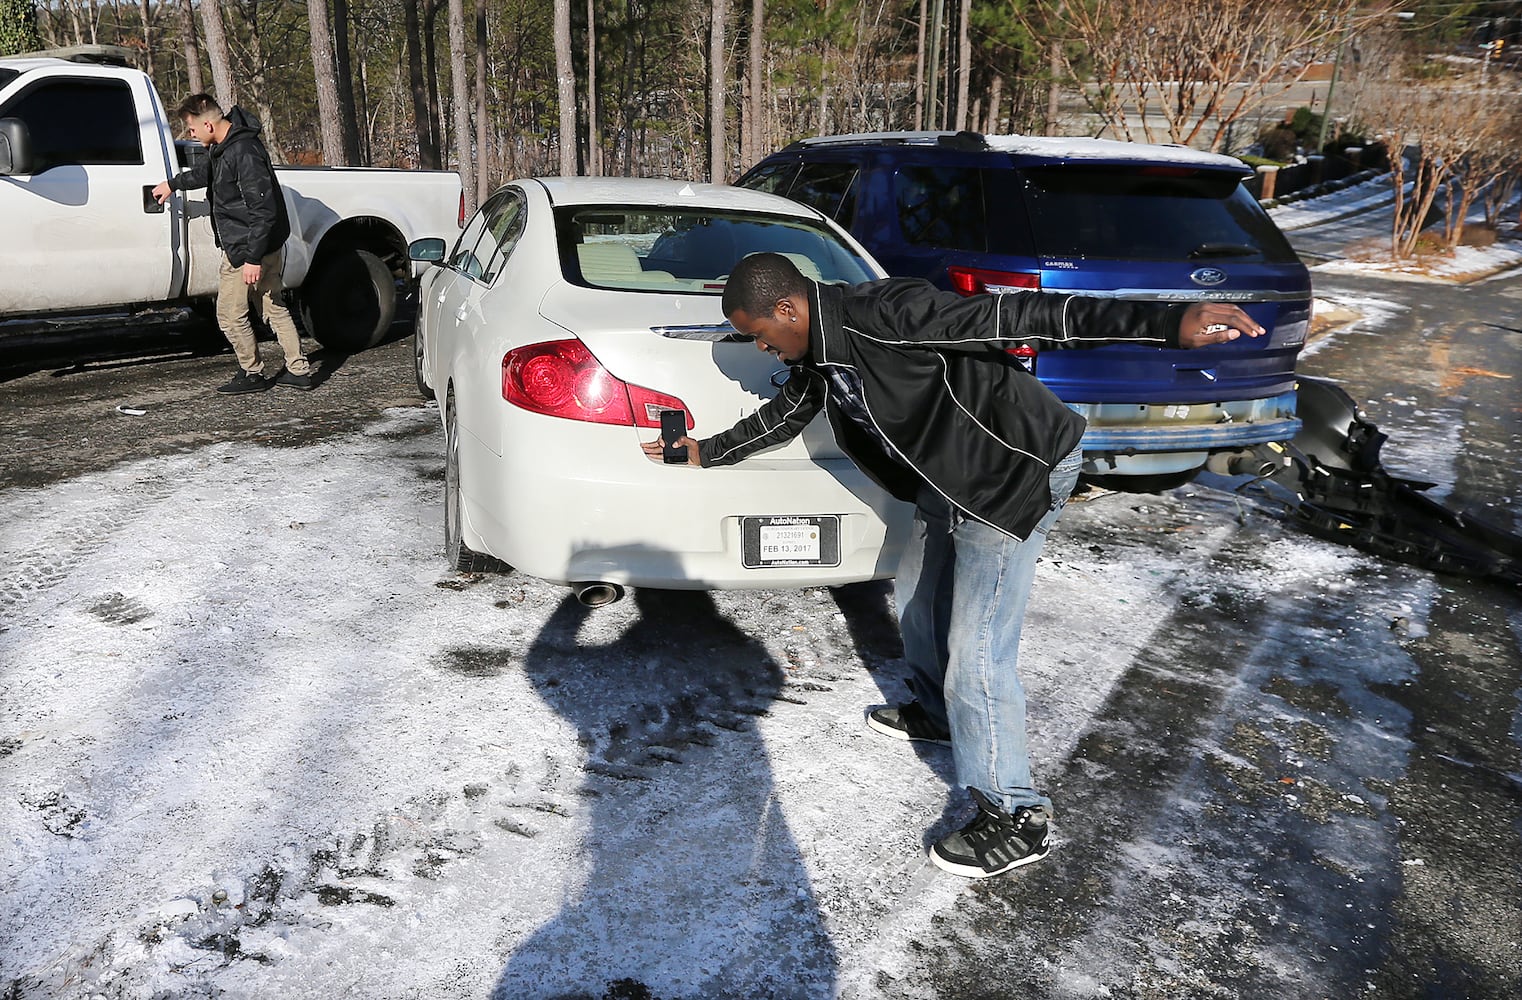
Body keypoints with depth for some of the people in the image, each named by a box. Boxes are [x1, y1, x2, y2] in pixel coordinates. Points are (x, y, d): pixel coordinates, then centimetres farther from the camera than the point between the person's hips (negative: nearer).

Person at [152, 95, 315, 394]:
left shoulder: (243, 153, -24)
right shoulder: (226, 145, 8)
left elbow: (263, 210, -26)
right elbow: (206, 170, 31)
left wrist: (253, 258, -25)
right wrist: (173, 184, 43)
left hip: (248, 249, -10)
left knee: (230, 315, 1)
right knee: (274, 308, 15)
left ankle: (251, 374, 14)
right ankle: (299, 370, 19)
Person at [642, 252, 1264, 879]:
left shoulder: (883, 314, -28)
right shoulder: (818, 354, 3)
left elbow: (1015, 317, -34)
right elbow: (782, 416, 24)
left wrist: (1170, 325, -40)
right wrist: (705, 452, 35)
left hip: (1020, 475, -10)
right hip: (950, 479, 10)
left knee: (975, 653, -9)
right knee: (918, 599, 24)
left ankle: (1015, 818, 7)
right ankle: (937, 713, 50)